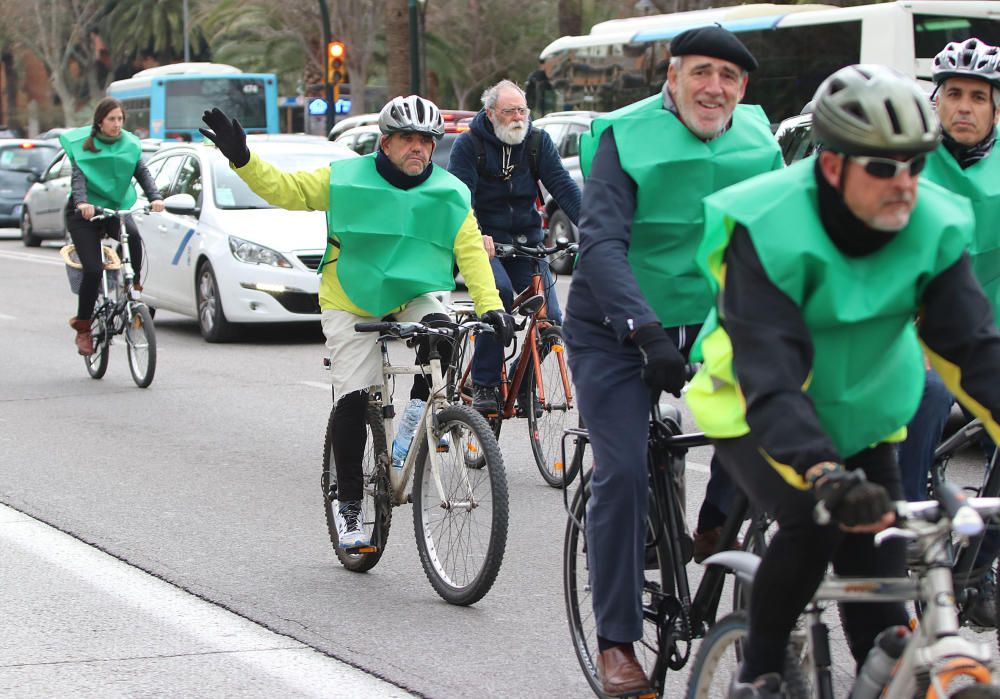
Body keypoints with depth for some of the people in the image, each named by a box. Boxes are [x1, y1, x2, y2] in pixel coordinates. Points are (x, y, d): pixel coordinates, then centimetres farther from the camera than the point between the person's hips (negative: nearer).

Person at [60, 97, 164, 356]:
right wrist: (81, 202, -36)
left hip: (116, 207, 2)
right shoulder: (82, 144, -4)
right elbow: (77, 177, -16)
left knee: (133, 235, -34)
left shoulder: (130, 144, 5)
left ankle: (133, 286, -15)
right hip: (83, 214, -2)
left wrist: (155, 197, -23)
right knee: (93, 269, -15)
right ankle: (83, 327, 2)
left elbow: (142, 173, -3)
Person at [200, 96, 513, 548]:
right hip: (351, 303, -1)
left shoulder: (450, 195, -4)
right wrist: (242, 159, -20)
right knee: (353, 399, -10)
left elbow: (471, 252, -8)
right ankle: (348, 503, 4)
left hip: (414, 295, 2)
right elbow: (285, 189, -5)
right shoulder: (346, 179, -9)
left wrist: (491, 306, -22)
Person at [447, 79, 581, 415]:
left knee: (550, 317, -10)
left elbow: (563, 186, -6)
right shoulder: (469, 144, -7)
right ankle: (484, 386, -24)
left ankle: (522, 383, 13)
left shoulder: (537, 141, 2)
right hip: (486, 241, -4)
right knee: (499, 291, -33)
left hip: (526, 239, 4)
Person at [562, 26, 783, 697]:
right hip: (616, 332, -3)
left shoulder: (756, 142, -1)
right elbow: (601, 242, -25)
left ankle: (717, 525, -3)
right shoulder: (627, 138, -15)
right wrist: (646, 331, -37)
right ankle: (617, 642, -3)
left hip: (708, 322, 4)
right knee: (623, 473, -14)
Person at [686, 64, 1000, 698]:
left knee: (881, 590, -5)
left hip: (862, 422, 4)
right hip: (759, 417, -4)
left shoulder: (934, 227, -15)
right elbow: (768, 377, -37)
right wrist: (824, 474, -52)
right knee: (815, 519, -30)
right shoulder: (769, 228, -29)